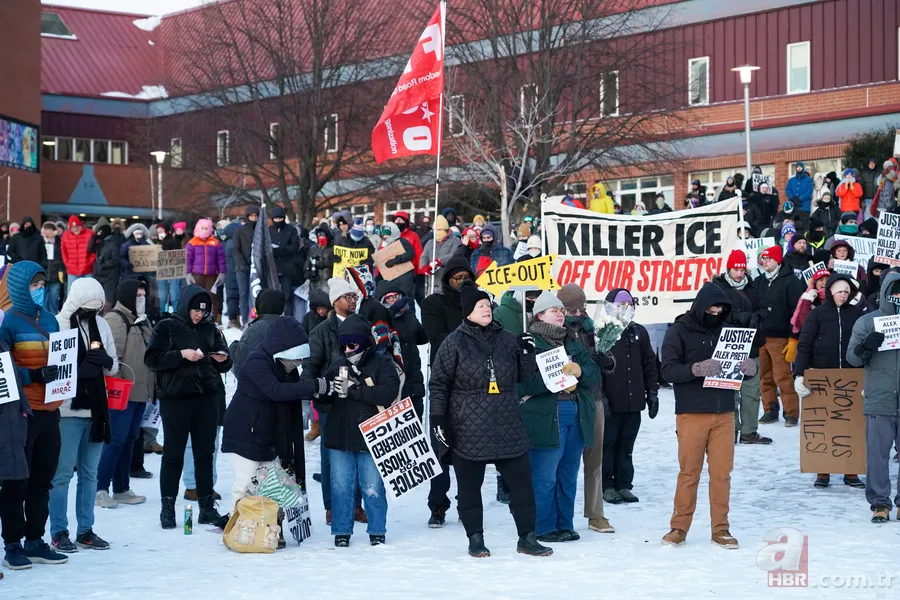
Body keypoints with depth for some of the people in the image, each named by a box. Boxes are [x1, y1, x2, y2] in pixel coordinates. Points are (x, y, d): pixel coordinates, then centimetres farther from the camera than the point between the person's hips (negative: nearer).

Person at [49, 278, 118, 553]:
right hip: (68, 409, -6)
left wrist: (103, 360, -9)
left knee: (89, 473, 11)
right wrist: (80, 370, -22)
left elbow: (114, 366, 13)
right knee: (63, 473, -3)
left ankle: (85, 530, 18)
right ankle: (59, 532, 5)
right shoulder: (57, 324, -8)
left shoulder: (101, 325, 10)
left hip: (96, 408, 6)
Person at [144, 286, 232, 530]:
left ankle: (207, 507, 12)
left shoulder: (210, 328, 13)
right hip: (175, 397, -4)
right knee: (173, 454, 1)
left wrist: (223, 359, -2)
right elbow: (151, 359, -8)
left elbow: (225, 363, 21)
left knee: (205, 453, 7)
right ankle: (167, 507, 8)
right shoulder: (166, 327, 1)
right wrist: (181, 355, -17)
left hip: (207, 398, 4)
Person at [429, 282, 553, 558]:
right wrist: (437, 418, -8)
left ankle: (527, 537, 13)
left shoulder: (506, 339, 9)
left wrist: (527, 354, 0)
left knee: (521, 481, 4)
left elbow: (522, 376, 18)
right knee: (469, 486, 4)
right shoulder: (454, 343, -2)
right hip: (468, 430, -3)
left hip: (509, 428, 3)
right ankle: (475, 539, 17)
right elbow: (438, 383, -1)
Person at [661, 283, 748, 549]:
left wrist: (750, 368, -10)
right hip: (691, 414, -3)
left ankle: (720, 528, 12)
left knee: (722, 472, 4)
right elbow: (668, 370, -13)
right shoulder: (679, 332, -3)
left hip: (724, 413, 4)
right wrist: (697, 369, -29)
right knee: (689, 472, 1)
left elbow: (743, 367, 14)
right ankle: (679, 527, 12)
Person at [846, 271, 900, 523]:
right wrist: (866, 346, -18)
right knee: (877, 453, 0)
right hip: (878, 402, -1)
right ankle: (879, 502, 8)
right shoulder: (867, 322, 5)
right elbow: (852, 358, 3)